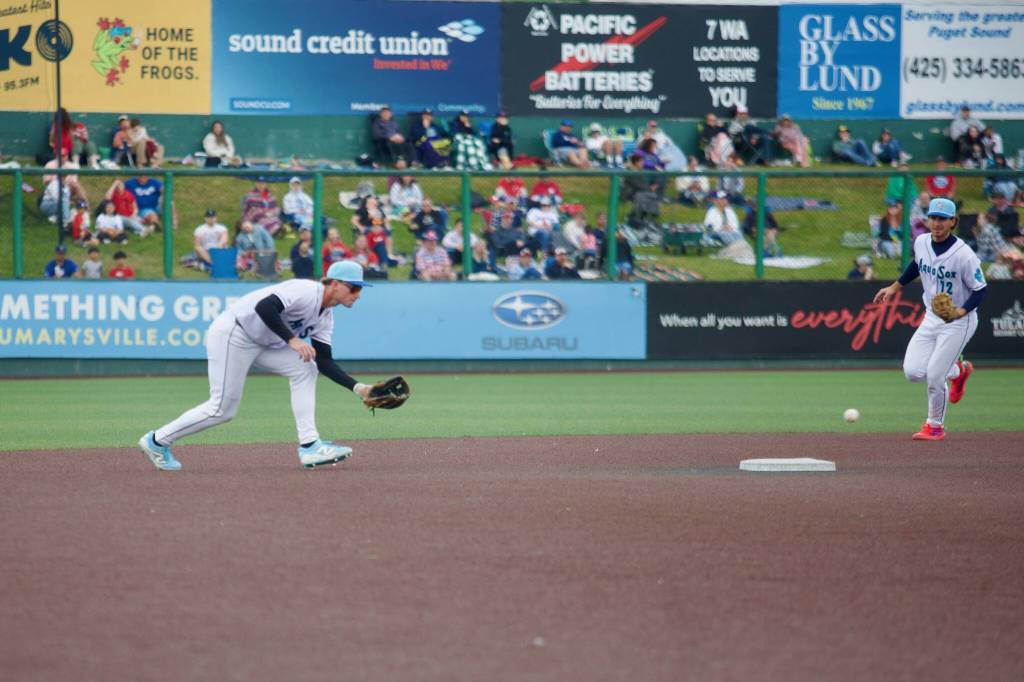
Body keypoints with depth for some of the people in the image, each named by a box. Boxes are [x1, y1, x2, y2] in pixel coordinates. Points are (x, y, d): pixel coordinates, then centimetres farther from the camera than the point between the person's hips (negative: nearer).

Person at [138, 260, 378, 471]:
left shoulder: (325, 317, 8)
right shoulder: (306, 292, -22)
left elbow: (324, 362, 7)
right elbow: (264, 307, -35)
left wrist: (358, 388, -4)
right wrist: (292, 340, -38)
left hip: (259, 343, 10)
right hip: (231, 334, -10)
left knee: (304, 370, -3)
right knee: (222, 410, -7)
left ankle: (310, 447, -6)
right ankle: (158, 441, 9)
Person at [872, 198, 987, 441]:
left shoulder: (964, 255, -22)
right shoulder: (921, 243, -3)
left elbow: (980, 290, -16)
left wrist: (960, 312, -31)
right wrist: (894, 288, 19)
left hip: (959, 321, -6)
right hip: (931, 318, 6)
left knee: (934, 376, -11)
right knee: (913, 371, -4)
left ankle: (935, 426, 13)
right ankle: (957, 370, 26)